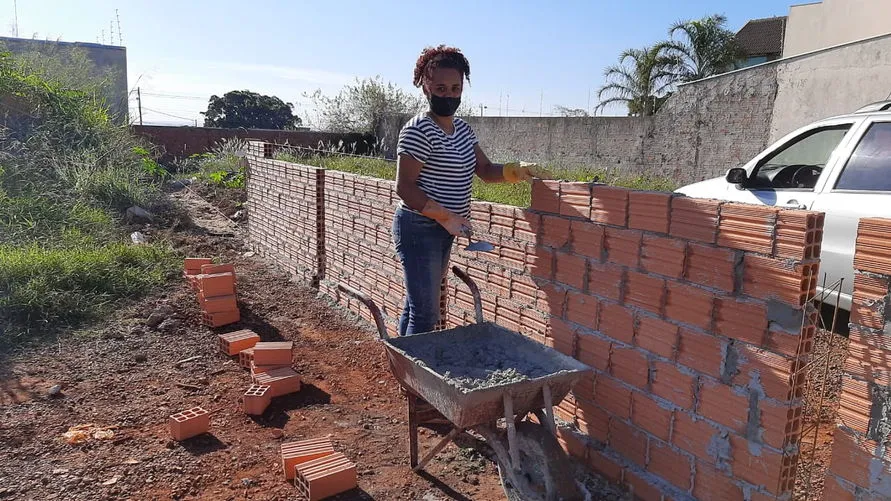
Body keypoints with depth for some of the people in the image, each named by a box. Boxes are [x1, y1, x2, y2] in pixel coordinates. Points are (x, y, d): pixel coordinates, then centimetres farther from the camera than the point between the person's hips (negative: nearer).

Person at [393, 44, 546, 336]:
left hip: (443, 231, 9)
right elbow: (404, 187, -18)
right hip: (418, 230, -8)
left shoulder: (462, 129, 11)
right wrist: (446, 216, -21)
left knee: (416, 304, 18)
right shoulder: (418, 130, -16)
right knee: (425, 315, -6)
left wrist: (517, 171, -8)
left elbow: (485, 170, 11)